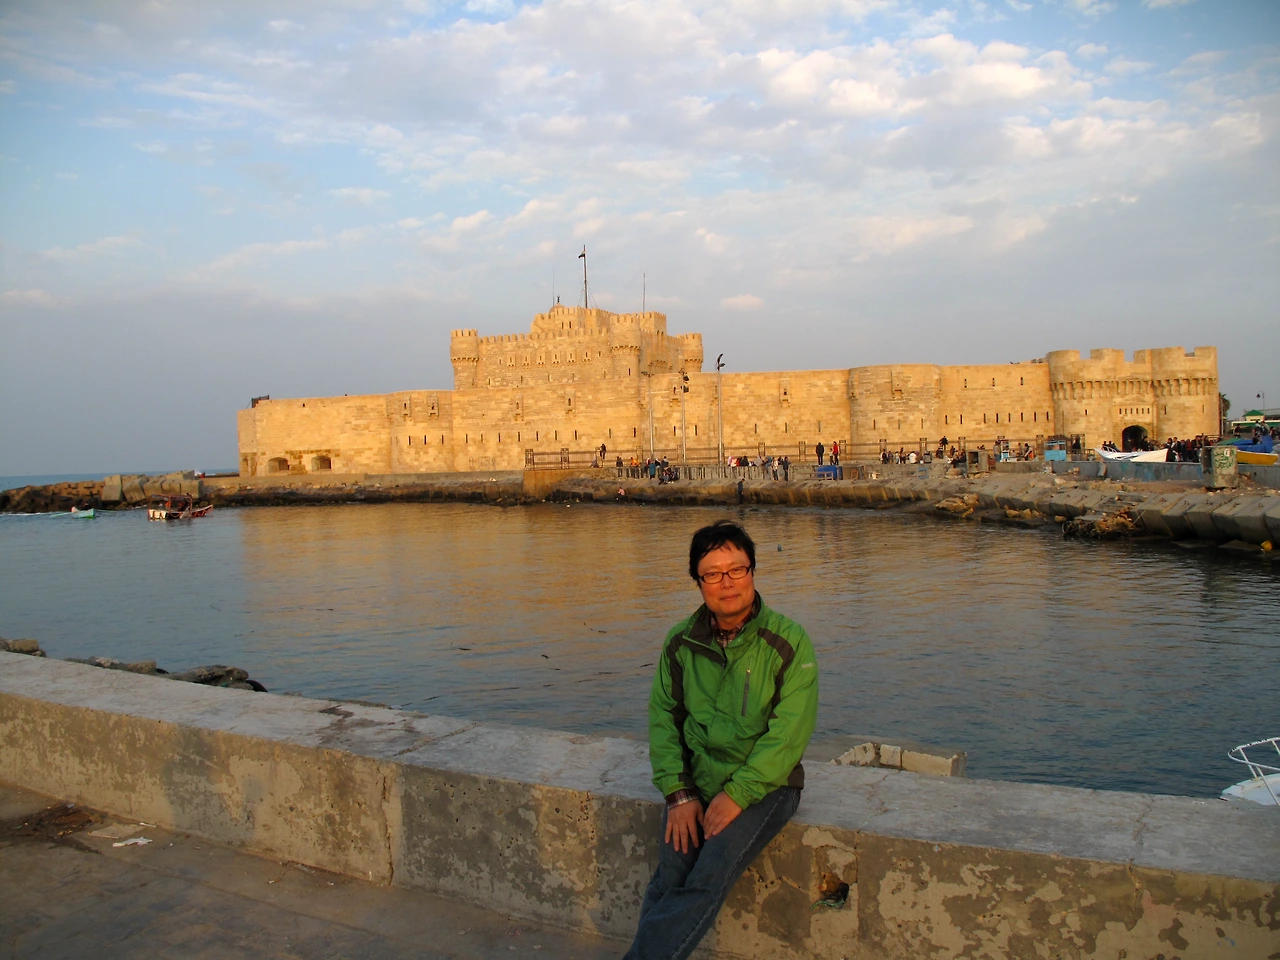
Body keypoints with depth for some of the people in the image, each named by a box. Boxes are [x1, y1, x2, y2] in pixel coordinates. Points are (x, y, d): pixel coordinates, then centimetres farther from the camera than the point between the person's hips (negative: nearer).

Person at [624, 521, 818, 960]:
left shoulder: (788, 642, -9)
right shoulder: (681, 643, 3)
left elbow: (789, 735, -12)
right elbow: (663, 716, 7)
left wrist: (737, 795, -17)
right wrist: (678, 793, -5)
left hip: (765, 783, -3)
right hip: (696, 780, 3)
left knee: (708, 880, -22)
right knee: (669, 878, -18)